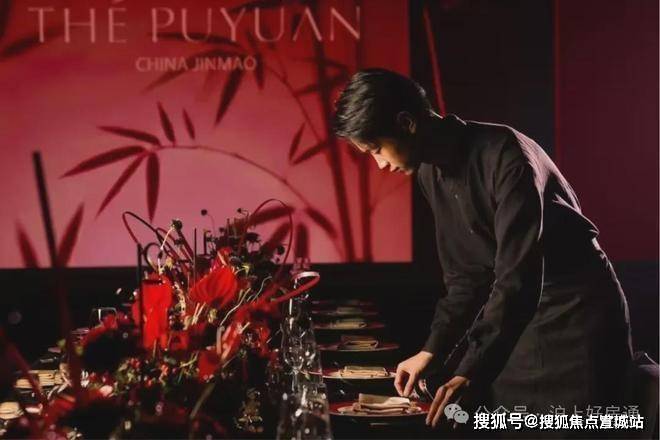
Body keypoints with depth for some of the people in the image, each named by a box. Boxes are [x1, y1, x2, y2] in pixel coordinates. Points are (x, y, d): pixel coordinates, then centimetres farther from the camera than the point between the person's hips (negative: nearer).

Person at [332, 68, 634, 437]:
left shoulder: (504, 155, -23)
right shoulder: (431, 172, 4)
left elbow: (519, 277, -28)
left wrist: (471, 372, -30)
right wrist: (433, 350, 2)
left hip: (577, 317, -7)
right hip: (519, 319, 7)